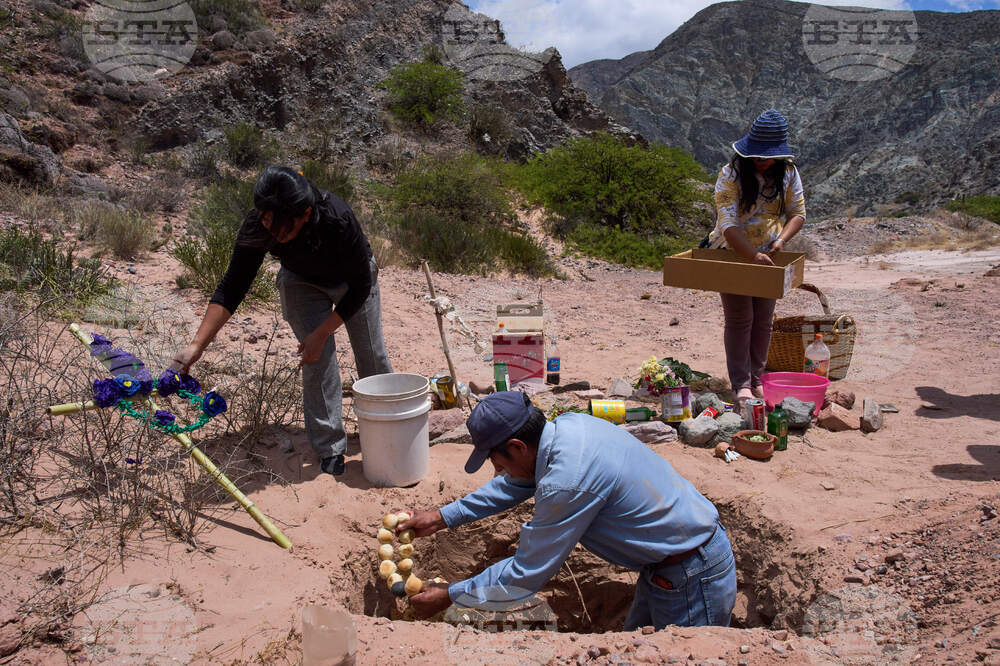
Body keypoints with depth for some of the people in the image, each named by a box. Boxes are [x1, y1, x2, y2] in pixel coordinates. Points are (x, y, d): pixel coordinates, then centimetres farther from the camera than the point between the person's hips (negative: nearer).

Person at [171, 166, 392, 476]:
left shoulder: (338, 220, -42)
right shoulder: (258, 227, -34)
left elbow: (360, 287, -27)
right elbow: (231, 287, -26)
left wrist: (321, 333, -28)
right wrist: (197, 345, -35)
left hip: (352, 277, -1)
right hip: (301, 281, 1)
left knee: (372, 354, 6)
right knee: (318, 358, -13)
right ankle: (330, 448, 0)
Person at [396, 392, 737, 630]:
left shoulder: (567, 482, -32)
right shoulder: (567, 424, -4)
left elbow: (525, 576, -21)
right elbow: (514, 484, 14)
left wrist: (449, 595, -9)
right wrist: (443, 517, 14)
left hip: (692, 580, -9)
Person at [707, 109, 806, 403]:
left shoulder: (788, 173, -2)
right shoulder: (731, 175, -18)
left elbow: (798, 213, 3)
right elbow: (728, 224, -26)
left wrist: (782, 240, -17)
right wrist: (753, 255, -38)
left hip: (767, 256, 4)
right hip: (733, 254, -4)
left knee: (763, 320, 8)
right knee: (739, 319, -6)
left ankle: (757, 378, 21)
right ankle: (741, 384, 1)